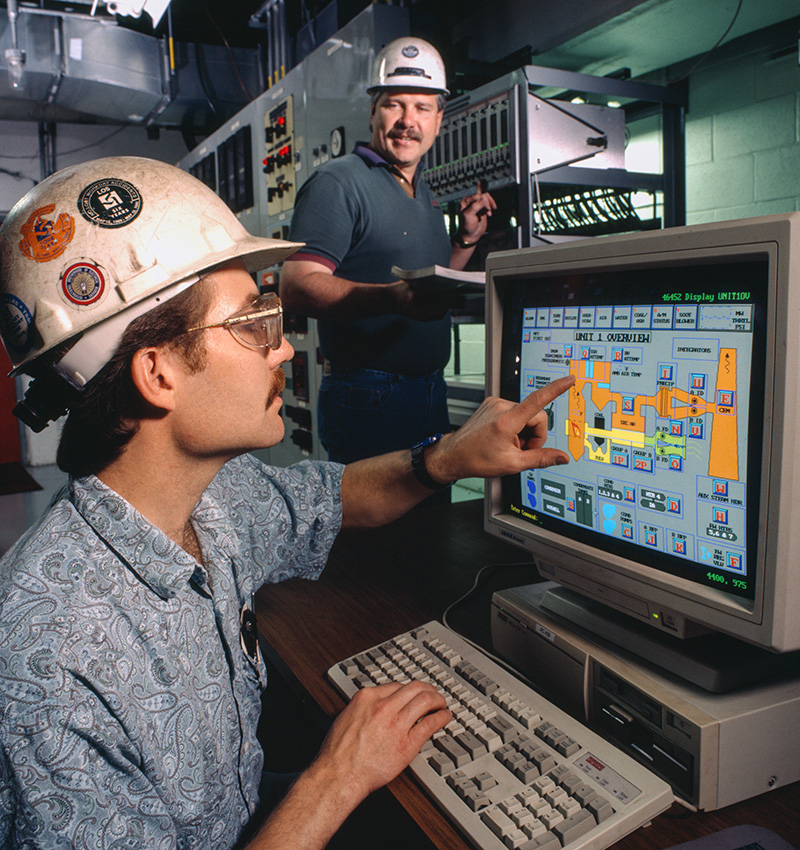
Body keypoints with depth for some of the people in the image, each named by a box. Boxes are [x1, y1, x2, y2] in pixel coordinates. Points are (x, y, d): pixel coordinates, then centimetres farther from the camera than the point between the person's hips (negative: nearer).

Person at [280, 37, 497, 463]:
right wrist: (392, 298, -34)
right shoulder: (338, 182, -8)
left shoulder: (425, 195, 19)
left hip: (431, 393, 8)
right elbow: (296, 287, -20)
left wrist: (467, 238, 11)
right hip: (367, 397, -8)